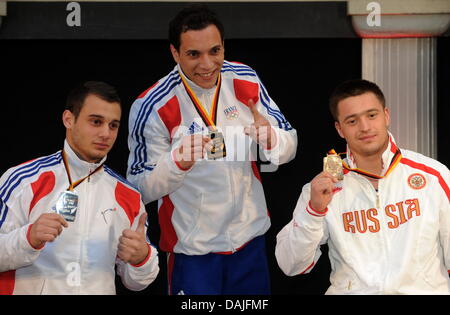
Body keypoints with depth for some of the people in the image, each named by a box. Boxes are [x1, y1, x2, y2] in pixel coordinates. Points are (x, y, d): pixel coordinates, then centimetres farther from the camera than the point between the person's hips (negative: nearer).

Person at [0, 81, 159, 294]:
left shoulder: (129, 197, 8)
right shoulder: (23, 180, -2)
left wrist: (142, 258, -5)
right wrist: (29, 238, -20)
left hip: (100, 289, 2)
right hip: (31, 289, -1)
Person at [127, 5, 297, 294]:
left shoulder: (246, 81, -7)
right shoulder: (153, 108, -18)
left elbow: (289, 146, -1)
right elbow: (141, 189, -15)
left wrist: (271, 138, -25)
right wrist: (177, 163, -34)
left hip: (251, 236, 4)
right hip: (193, 247, -4)